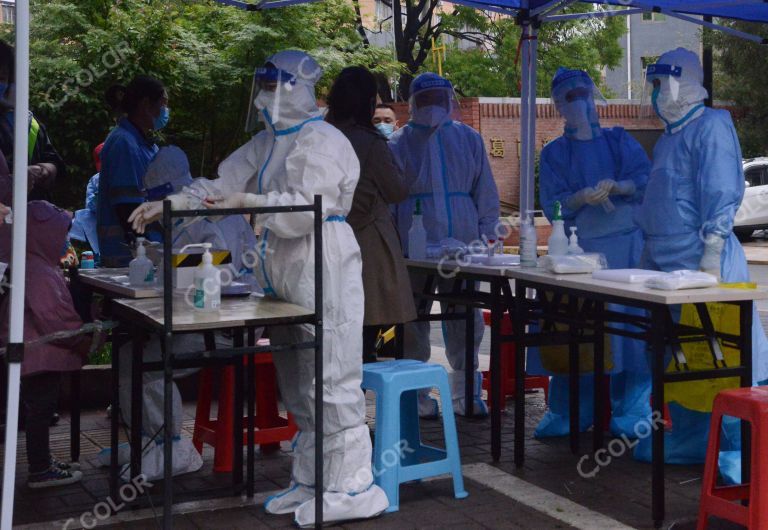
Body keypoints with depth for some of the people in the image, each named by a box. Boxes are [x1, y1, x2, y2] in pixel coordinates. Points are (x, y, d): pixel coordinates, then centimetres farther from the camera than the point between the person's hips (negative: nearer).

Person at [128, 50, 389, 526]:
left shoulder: (322, 142, -11)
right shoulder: (268, 142, 18)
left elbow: (306, 209, -20)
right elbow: (224, 183, 14)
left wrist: (249, 202, -20)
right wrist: (167, 205, 5)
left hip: (323, 271, -10)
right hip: (284, 273, 10)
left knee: (331, 383, -9)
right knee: (298, 385, 15)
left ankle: (351, 488, -2)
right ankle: (310, 482, 25)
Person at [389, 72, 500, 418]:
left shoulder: (468, 139, 13)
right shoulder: (400, 143, 8)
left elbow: (485, 191, 14)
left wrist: (487, 234, 5)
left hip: (462, 244, 2)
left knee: (466, 321, 2)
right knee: (415, 321, 2)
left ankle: (465, 393, 14)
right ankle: (417, 394, 12)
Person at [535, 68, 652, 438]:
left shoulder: (620, 140, 14)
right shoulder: (554, 154, 13)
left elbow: (647, 180, 1)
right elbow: (552, 205, 2)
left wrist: (616, 186, -18)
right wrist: (583, 197, -17)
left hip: (627, 245, 0)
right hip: (578, 248, 0)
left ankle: (630, 414, 0)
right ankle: (568, 414, 6)